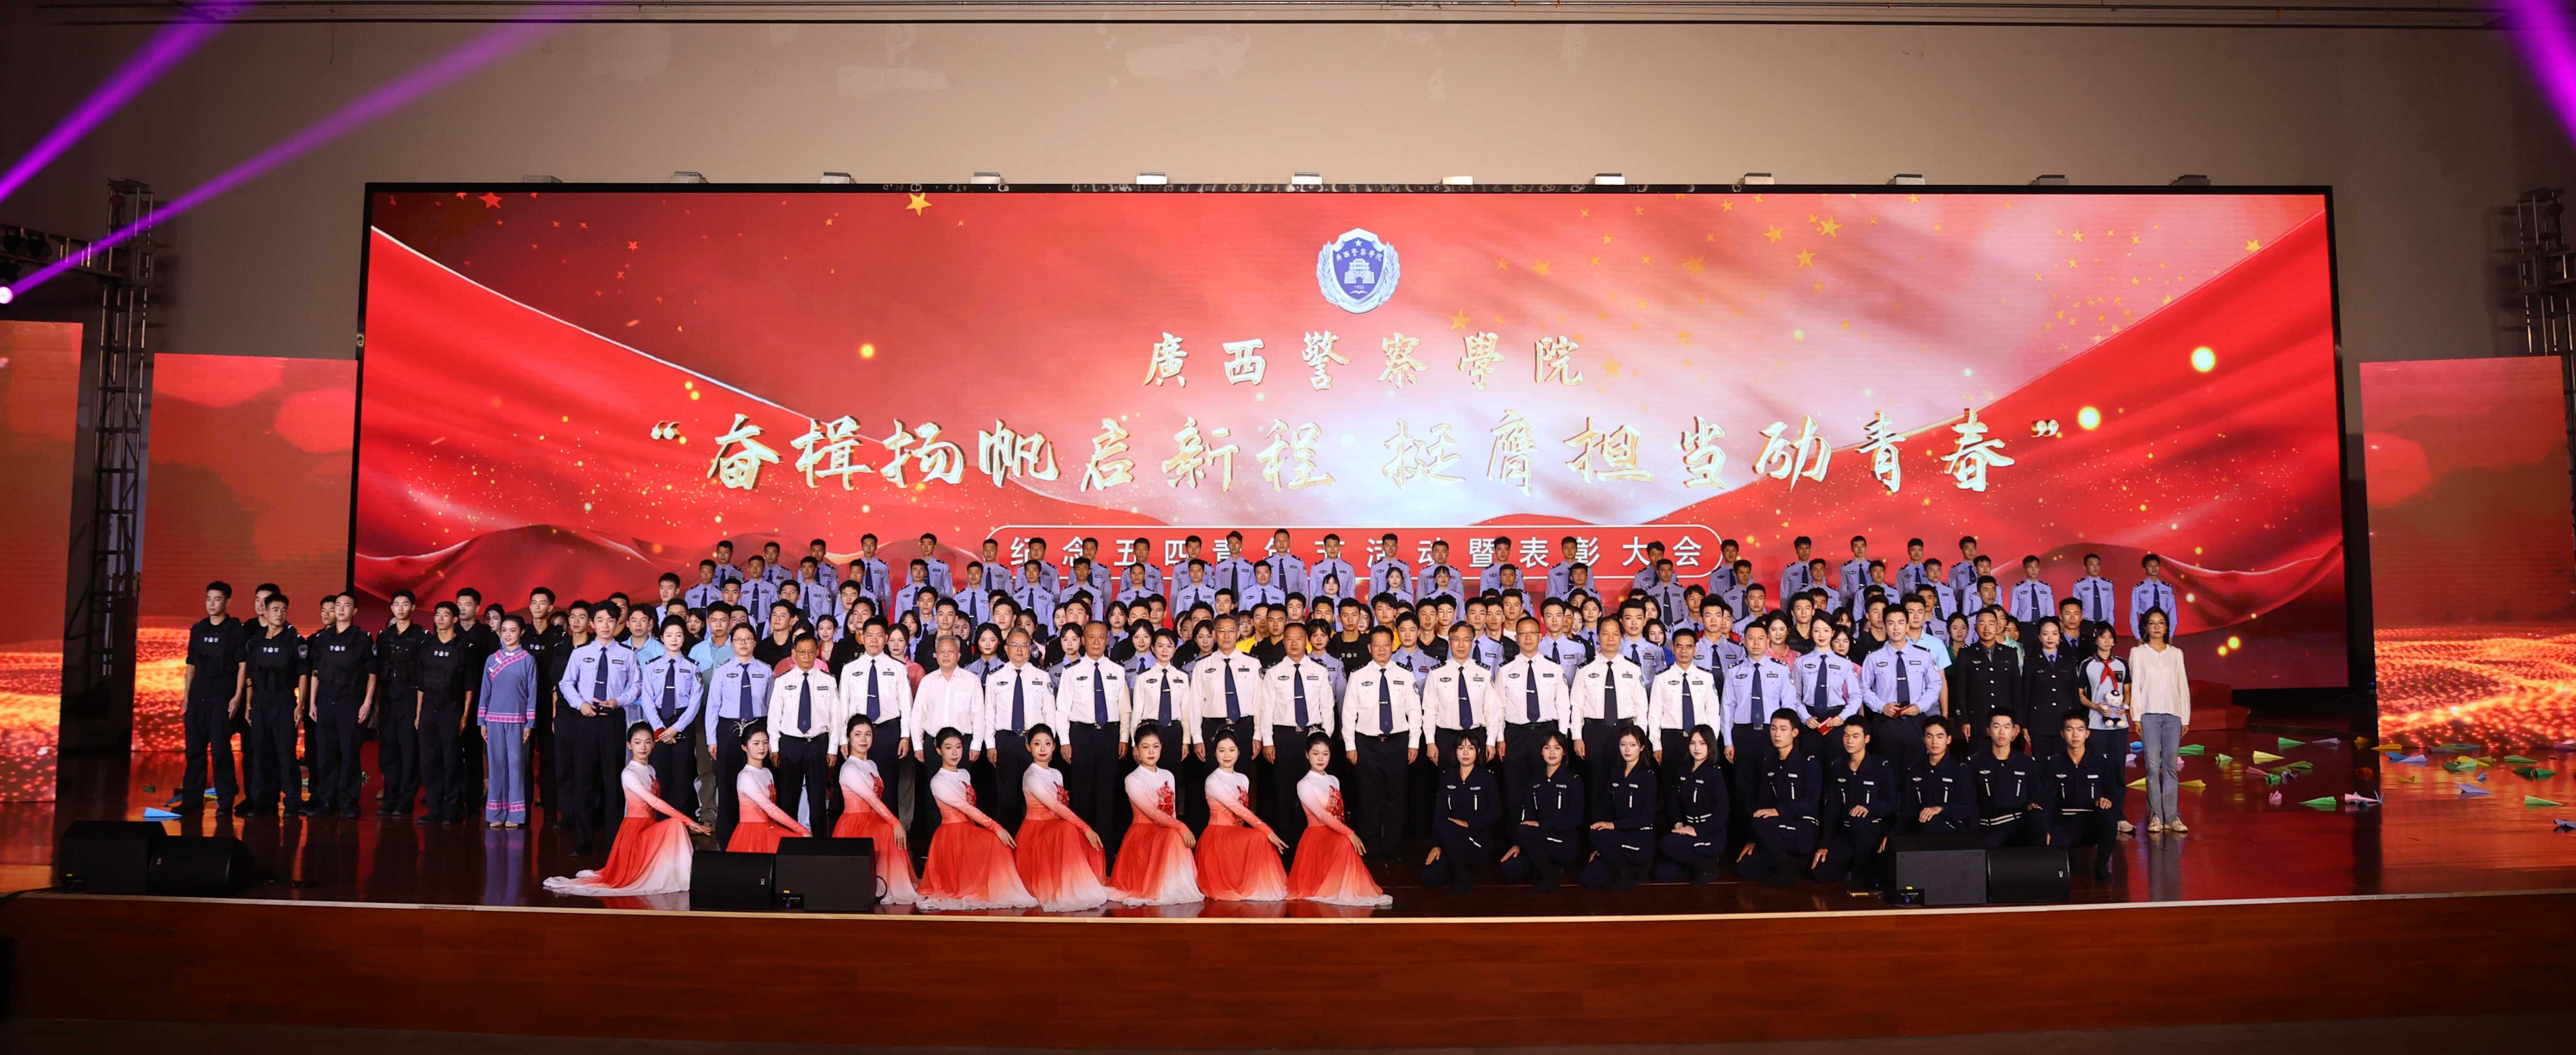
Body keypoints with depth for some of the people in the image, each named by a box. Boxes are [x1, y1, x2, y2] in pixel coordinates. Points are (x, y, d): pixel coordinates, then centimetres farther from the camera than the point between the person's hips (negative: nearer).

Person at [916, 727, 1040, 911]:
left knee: (998, 841, -16)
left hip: (970, 830, 7)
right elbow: (966, 808, -19)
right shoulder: (938, 782, -11)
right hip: (953, 834, -7)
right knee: (996, 839, -23)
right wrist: (996, 827, -24)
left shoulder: (964, 775, 13)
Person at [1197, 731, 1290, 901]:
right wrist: (1268, 831, -27)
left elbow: (1243, 812, 9)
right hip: (1218, 836, -7)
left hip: (1238, 834, 7)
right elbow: (1239, 809, -20)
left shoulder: (1243, 780, 12)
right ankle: (1247, 888, -17)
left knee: (1262, 840, -20)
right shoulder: (1213, 781, -11)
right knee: (1259, 838, -27)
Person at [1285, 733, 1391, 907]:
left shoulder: (1334, 781, 15)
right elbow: (1322, 815, -19)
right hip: (1317, 838, -7)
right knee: (1345, 843, -34)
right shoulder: (1304, 785, -7)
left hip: (1337, 834, 7)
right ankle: (1337, 891, -24)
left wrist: (1347, 832, -6)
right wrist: (1349, 833, -27)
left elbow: (1339, 814, 14)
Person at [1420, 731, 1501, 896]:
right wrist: (1436, 845, -7)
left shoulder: (1487, 777, -1)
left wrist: (1468, 823, -19)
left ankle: (1463, 876, -16)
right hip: (1451, 844, 4)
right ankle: (1458, 867, 12)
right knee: (1430, 877, -21)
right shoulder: (1447, 776, 8)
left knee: (1445, 825, -33)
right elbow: (1438, 813, 3)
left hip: (1479, 843, -4)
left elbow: (1496, 813, -6)